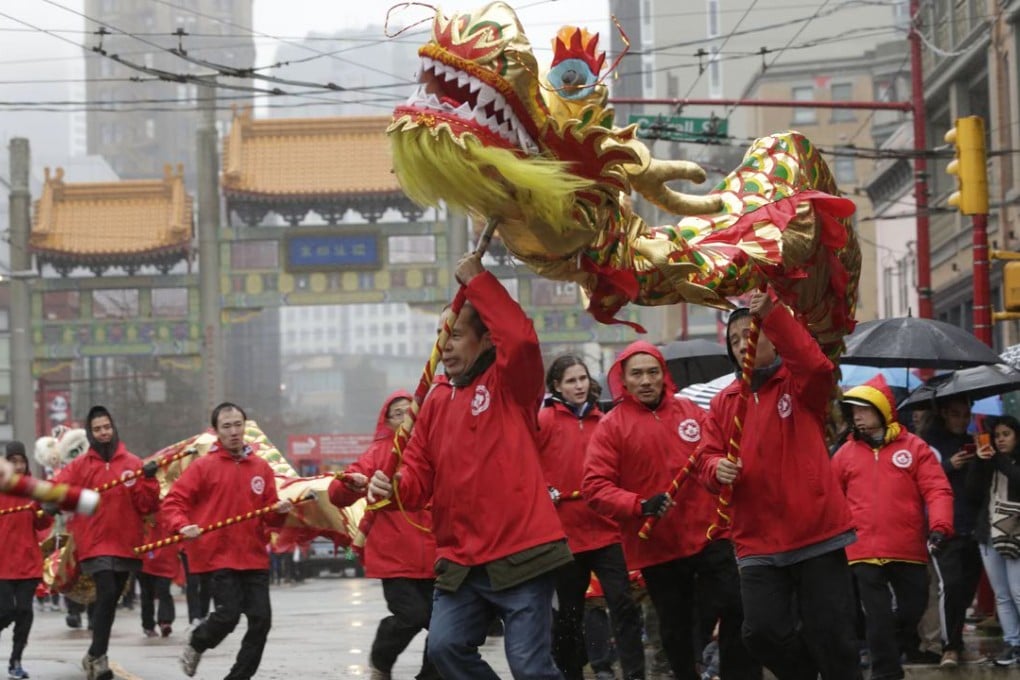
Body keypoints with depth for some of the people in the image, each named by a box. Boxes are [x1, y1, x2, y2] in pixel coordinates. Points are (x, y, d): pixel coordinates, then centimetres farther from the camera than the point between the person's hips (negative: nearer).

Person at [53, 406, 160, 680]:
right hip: (95, 543, -3)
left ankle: (95, 655, 28)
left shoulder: (132, 464, 4)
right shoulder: (80, 465, 2)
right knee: (107, 595, -18)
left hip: (125, 544, 3)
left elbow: (147, 505, 1)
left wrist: (149, 479, -14)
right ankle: (98, 657, -12)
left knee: (111, 600, 13)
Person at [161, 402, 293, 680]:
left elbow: (269, 516, 11)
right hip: (218, 556, -4)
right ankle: (196, 644, 21)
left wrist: (280, 511, -11)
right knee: (228, 615, -12)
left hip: (254, 558, 4)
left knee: (261, 619, 0)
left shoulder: (261, 467, 8)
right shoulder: (203, 466, -3)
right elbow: (173, 502, -4)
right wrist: (182, 526, -22)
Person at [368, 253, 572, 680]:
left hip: (519, 553, -6)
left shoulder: (510, 384, -2)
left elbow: (521, 339, -24)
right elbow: (420, 474, 14)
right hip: (460, 560, 6)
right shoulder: (437, 400, 15)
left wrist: (477, 281, -16)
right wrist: (393, 487, -9)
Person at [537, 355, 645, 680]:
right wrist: (543, 492, -15)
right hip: (565, 532, -2)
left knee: (623, 604, -9)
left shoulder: (602, 421, 9)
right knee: (569, 613, 8)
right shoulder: (545, 420, -2)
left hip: (605, 529, 2)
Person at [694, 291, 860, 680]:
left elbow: (817, 367, -22)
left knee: (830, 635, -2)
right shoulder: (723, 403, 14)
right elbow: (706, 458, 10)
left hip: (817, 533, -4)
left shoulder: (798, 385, 1)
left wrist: (772, 315, -30)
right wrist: (718, 467, -16)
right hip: (758, 542, 4)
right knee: (763, 632, -4)